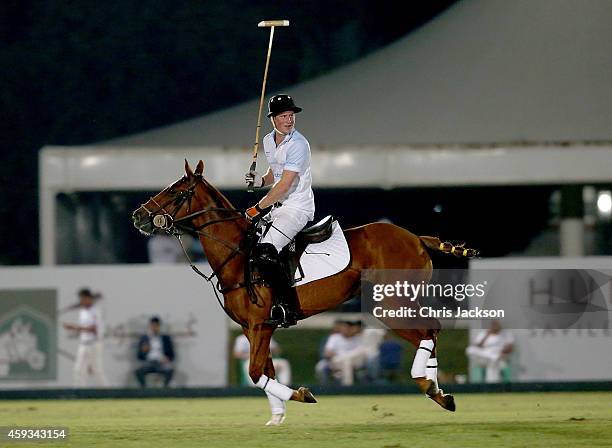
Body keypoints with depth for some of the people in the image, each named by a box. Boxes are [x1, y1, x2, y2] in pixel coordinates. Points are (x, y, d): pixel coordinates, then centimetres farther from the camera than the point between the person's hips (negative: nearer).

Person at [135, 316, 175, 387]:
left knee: (170, 370, -34)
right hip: (149, 362, 0)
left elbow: (171, 355, 11)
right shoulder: (144, 338, 12)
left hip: (161, 363, 0)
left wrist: (167, 359, -12)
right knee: (138, 371, -31)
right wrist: (144, 351, -13)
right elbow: (139, 356, 9)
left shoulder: (166, 338, 13)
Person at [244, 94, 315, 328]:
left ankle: (288, 308, -21)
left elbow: (285, 185, -21)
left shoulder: (298, 144, -18)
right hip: (278, 205, 9)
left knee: (265, 252, -24)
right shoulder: (269, 141, 9)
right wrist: (260, 180, 1)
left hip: (298, 208, -9)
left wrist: (258, 209, -17)